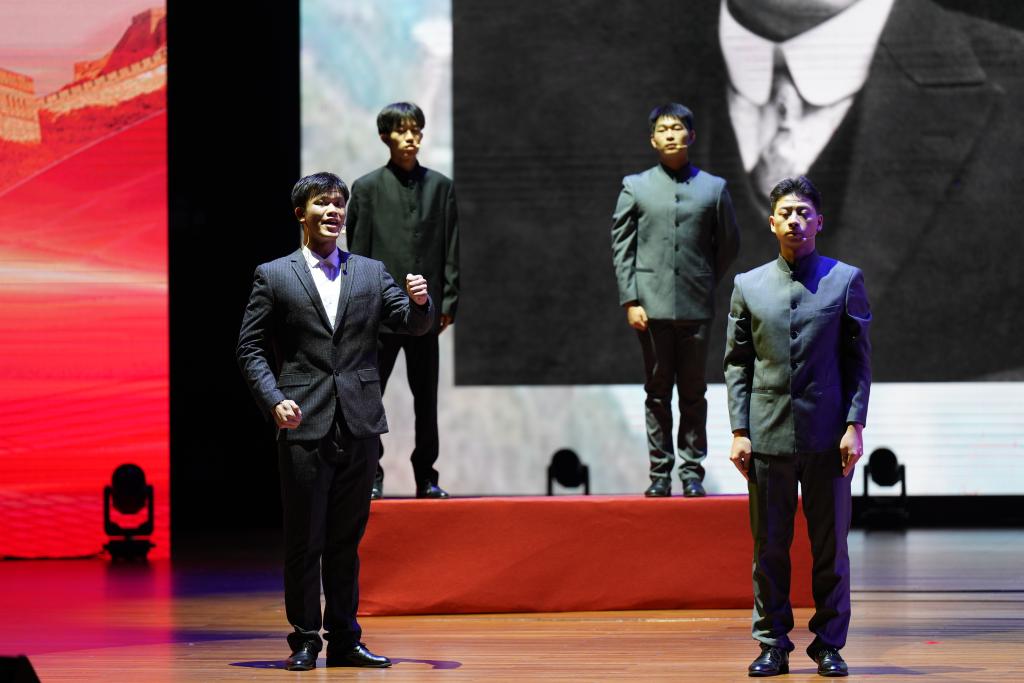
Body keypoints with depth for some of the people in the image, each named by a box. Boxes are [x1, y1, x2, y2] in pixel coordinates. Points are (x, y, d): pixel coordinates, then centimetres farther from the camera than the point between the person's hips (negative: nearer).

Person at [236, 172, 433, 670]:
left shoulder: (371, 273, 13)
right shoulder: (273, 276, 5)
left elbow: (413, 325, 7)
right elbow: (250, 348, 2)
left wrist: (419, 301, -16)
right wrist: (273, 400, -12)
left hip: (359, 424, 3)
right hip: (305, 426, -3)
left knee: (347, 540, 9)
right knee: (304, 540, 0)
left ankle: (344, 640, 14)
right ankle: (304, 641, 8)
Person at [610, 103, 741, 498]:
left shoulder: (714, 188, 7)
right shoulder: (635, 187, 6)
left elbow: (728, 243, 14)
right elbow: (621, 247, 3)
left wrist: (706, 284, 9)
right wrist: (630, 301, -4)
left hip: (695, 306, 0)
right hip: (652, 305, 0)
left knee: (693, 392, 4)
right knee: (657, 392, 4)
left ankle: (692, 472, 9)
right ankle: (659, 473, 7)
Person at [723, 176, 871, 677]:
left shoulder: (846, 280, 5)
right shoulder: (748, 286, 9)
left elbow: (860, 360, 4)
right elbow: (736, 364, 9)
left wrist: (854, 425, -6)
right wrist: (739, 430, 0)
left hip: (828, 435, -1)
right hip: (767, 434, 1)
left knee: (830, 545, 3)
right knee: (769, 545, 3)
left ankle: (829, 644, 12)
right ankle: (773, 644, 11)